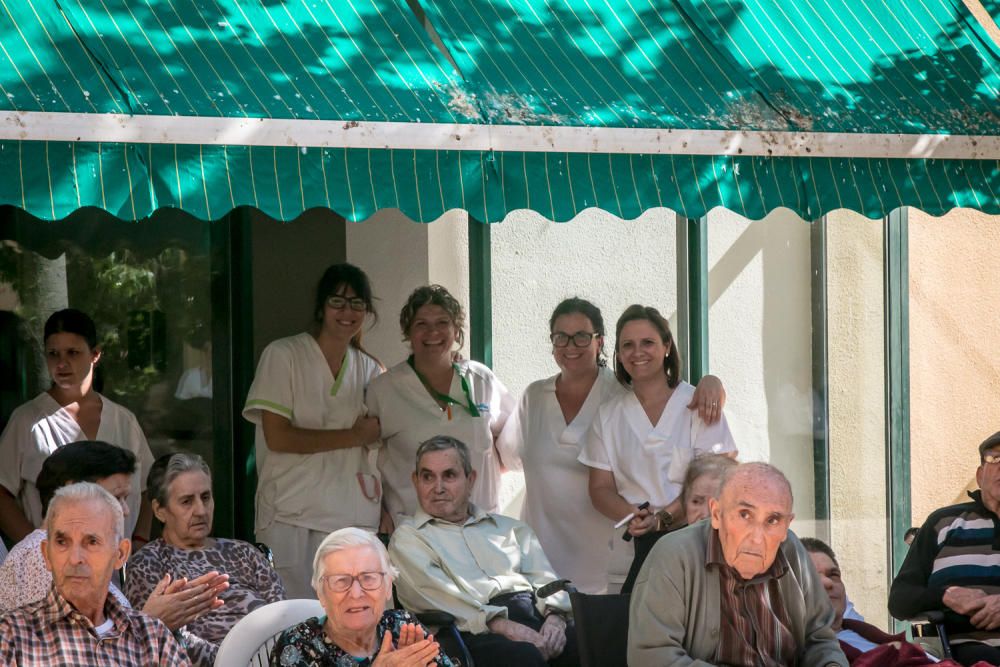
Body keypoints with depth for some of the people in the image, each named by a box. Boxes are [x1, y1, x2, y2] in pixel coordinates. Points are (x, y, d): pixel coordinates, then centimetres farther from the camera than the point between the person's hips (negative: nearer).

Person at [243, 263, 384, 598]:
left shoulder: (369, 369, 15)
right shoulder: (283, 356, -1)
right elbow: (277, 437, -10)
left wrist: (387, 517, 3)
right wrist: (354, 436, -7)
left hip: (354, 517, 4)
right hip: (291, 516, -4)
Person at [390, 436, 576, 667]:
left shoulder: (510, 528, 28)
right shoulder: (408, 536, 13)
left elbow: (545, 581, 16)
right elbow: (439, 595, -3)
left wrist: (554, 619, -8)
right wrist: (505, 627, -17)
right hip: (474, 632, -4)